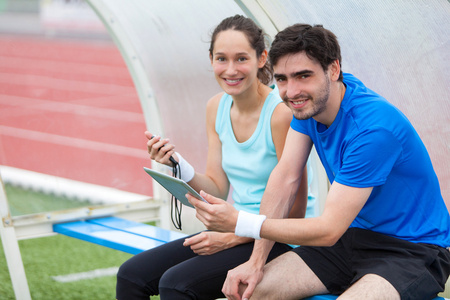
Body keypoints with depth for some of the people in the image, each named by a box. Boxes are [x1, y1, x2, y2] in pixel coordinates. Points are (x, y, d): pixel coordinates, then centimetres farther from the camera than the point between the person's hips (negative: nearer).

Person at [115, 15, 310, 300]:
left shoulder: (281, 113, -18)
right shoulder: (217, 107, 5)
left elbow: (294, 213, -15)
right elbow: (218, 189, 9)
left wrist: (230, 238, -16)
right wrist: (177, 163, -8)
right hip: (234, 233, 8)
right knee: (131, 274, -2)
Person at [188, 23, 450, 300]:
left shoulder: (374, 128, -28)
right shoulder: (309, 99, -2)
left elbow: (329, 230, -26)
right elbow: (286, 177, -3)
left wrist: (238, 222, -27)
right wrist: (256, 261, -11)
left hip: (413, 249, -7)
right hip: (356, 236, 7)